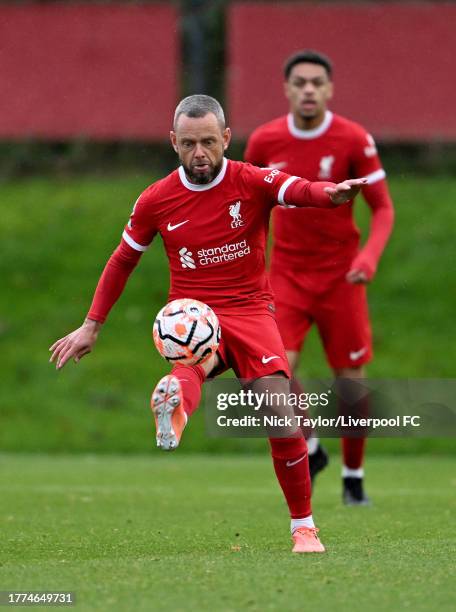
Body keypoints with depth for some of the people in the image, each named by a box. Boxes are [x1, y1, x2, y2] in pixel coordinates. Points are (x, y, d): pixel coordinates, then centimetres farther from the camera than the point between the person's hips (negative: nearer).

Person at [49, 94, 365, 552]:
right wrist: (91, 327, 14)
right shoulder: (156, 200, 2)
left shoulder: (253, 182, -4)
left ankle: (303, 527, -1)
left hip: (251, 311, 0)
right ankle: (174, 409, -75)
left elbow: (300, 190, -25)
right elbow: (122, 260, 16)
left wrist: (330, 193, -49)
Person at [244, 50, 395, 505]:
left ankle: (353, 476, 21)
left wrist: (369, 255, -23)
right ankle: (309, 451, 9)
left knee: (351, 381, 1)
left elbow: (382, 208, -5)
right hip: (286, 273, 1)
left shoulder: (354, 140, -10)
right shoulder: (264, 141, -4)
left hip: (340, 275, -1)